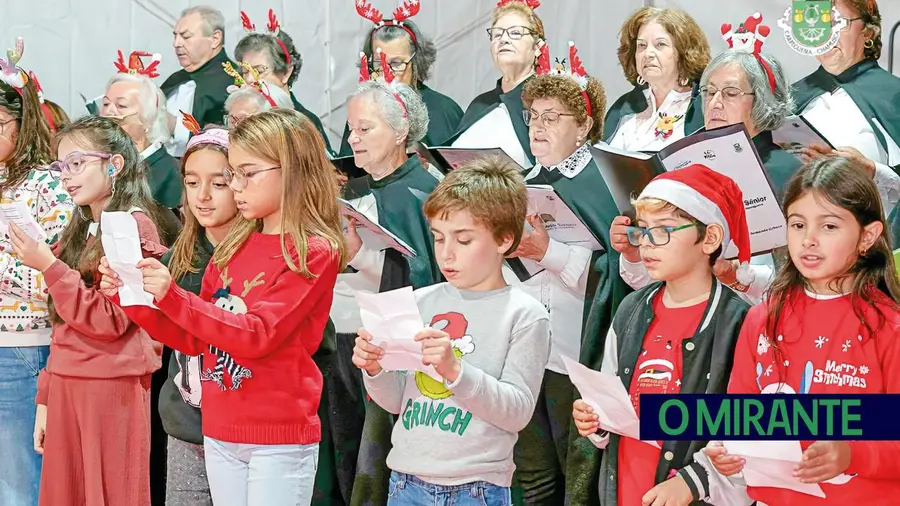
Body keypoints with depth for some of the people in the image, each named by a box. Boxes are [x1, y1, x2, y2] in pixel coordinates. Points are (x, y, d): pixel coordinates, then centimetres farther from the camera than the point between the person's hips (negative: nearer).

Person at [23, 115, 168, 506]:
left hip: (111, 388, -7)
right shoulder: (80, 231, 17)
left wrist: (49, 267, -15)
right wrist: (45, 398, 16)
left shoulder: (134, 225, -7)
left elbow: (111, 320, -15)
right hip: (66, 386, 7)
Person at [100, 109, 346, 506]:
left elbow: (258, 336, -20)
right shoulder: (233, 247, 9)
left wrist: (172, 296, -25)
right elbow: (194, 340, 12)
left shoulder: (313, 252, -10)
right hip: (219, 433, 6)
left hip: (279, 440, -6)